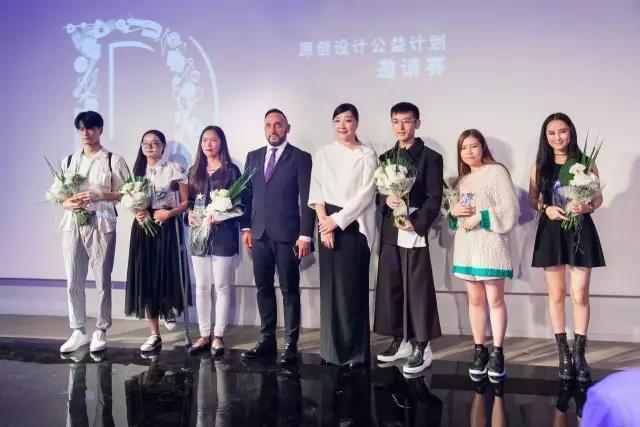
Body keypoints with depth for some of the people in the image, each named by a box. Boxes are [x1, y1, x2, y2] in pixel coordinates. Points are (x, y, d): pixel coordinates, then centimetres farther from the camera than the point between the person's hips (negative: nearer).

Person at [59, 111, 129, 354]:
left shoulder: (113, 160, 2)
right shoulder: (69, 161, 14)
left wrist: (98, 194, -16)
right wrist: (69, 203, -8)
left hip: (101, 225, -4)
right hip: (73, 224, 4)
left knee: (102, 281, 1)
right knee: (73, 281, 6)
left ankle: (100, 331, 14)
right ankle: (78, 332, 18)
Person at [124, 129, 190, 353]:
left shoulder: (173, 169, -1)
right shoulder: (138, 170, 12)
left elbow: (186, 201, -2)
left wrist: (169, 213, -17)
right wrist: (136, 213, -2)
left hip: (168, 228, -4)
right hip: (143, 229, 4)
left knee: (167, 275, -5)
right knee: (146, 280, 1)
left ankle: (172, 311, 29)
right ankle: (154, 334, 8)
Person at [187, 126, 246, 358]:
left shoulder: (231, 170, 1)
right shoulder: (195, 171, 14)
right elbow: (189, 200, 16)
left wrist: (221, 216, -18)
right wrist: (190, 214, -4)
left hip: (223, 233, -4)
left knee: (222, 286, 1)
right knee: (201, 287, 8)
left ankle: (218, 336, 10)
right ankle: (204, 334, 18)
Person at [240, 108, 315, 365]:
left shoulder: (301, 158, -2)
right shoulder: (253, 157, 13)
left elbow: (307, 199, -6)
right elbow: (247, 194, 15)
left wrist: (305, 235, -12)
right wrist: (246, 228, 8)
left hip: (287, 234, -5)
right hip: (259, 234, 5)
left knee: (289, 290, 2)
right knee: (263, 288, 11)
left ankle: (290, 344, 10)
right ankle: (266, 340, 21)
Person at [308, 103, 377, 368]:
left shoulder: (367, 156, 2)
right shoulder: (323, 154, 11)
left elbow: (365, 194, -7)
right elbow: (316, 192, 5)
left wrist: (337, 220, -11)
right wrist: (324, 223, -7)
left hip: (354, 225, -3)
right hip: (328, 225, 3)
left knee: (353, 286, -4)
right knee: (330, 286, 5)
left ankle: (355, 349, 7)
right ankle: (332, 348, 15)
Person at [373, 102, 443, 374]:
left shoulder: (430, 157, 0)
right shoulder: (385, 158, 16)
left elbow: (434, 199, -6)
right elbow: (377, 193, 14)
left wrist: (416, 223, -17)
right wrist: (386, 200, -8)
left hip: (415, 232, -5)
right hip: (389, 233, 6)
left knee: (418, 290, -2)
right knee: (390, 288, 9)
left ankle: (422, 347, 7)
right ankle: (400, 341, 22)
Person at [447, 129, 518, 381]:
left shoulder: (496, 172, -1)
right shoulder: (461, 180, 18)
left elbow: (510, 209, -10)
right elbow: (454, 216, 22)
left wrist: (480, 217, -16)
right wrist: (454, 212, 0)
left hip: (491, 245, -6)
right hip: (465, 246, 6)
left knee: (495, 299, -4)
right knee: (475, 299, 8)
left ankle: (497, 353, 4)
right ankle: (479, 351, 15)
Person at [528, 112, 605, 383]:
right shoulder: (540, 165, 5)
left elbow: (598, 197, 4)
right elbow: (532, 198, 9)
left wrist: (587, 207, -18)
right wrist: (546, 209, -11)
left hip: (580, 230, -1)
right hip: (551, 232, 2)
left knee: (580, 295, -2)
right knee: (556, 294, 8)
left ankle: (579, 354, 11)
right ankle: (563, 353, 19)